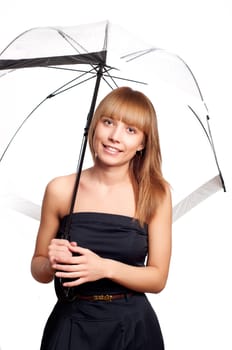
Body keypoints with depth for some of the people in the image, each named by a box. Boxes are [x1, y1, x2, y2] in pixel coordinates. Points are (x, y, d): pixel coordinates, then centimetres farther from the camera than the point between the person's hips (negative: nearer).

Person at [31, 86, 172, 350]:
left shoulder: (156, 193, -8)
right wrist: (51, 263, -18)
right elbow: (38, 270, 3)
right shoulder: (60, 190, -7)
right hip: (71, 327, 0)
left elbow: (158, 278, -6)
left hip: (134, 328, 0)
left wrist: (106, 268, -20)